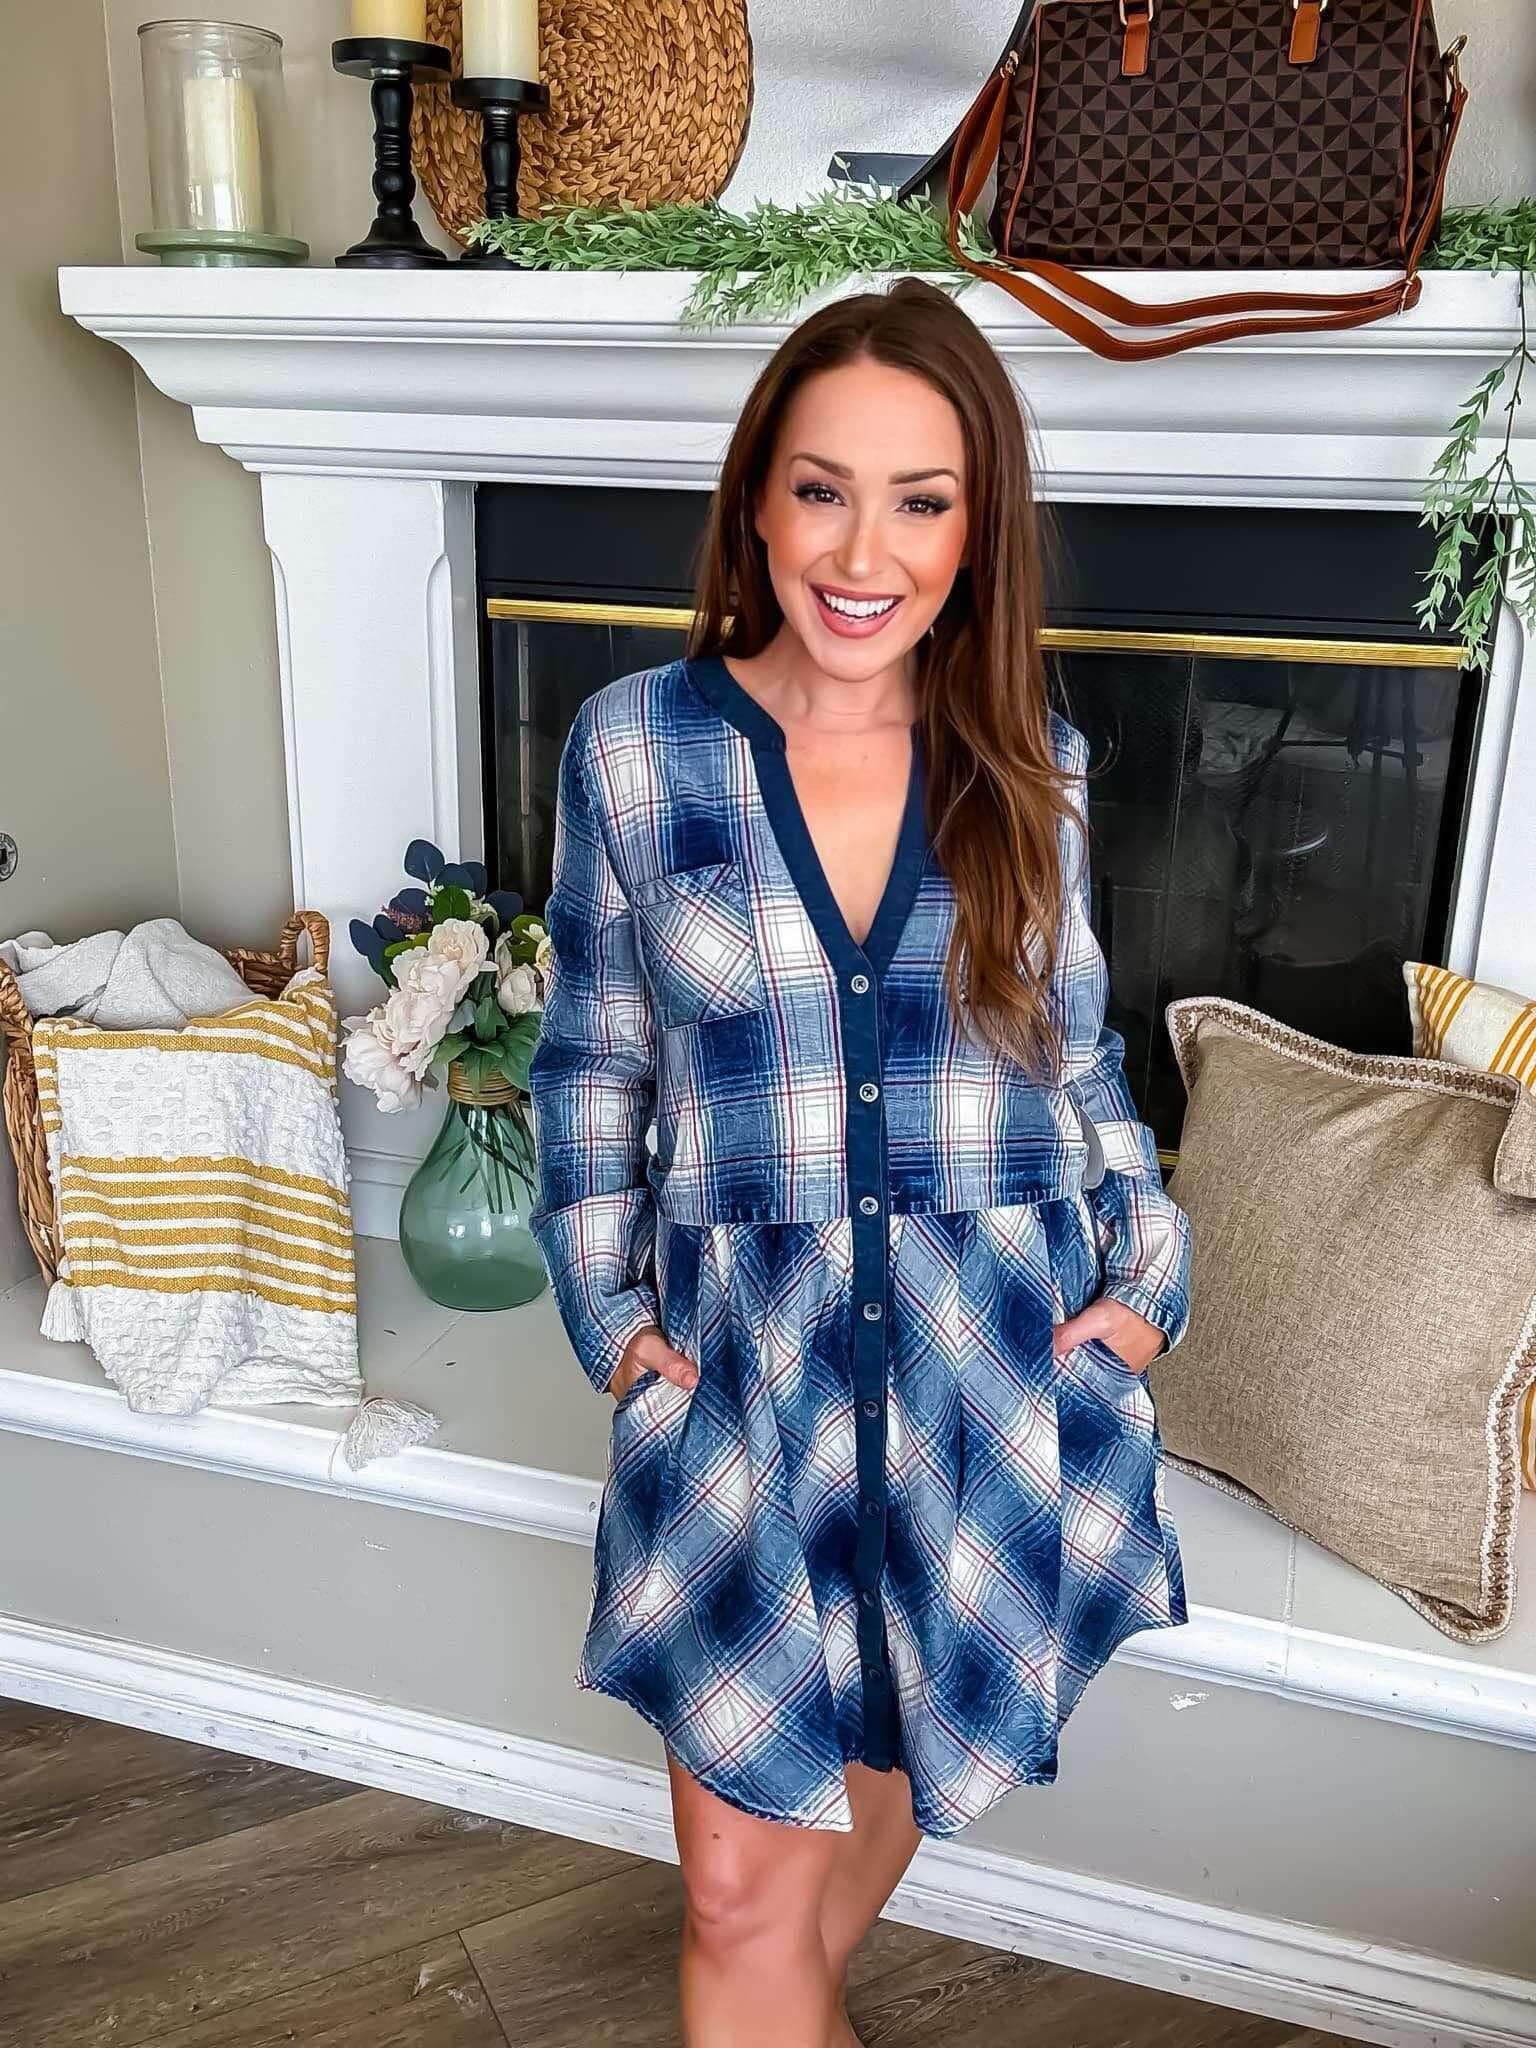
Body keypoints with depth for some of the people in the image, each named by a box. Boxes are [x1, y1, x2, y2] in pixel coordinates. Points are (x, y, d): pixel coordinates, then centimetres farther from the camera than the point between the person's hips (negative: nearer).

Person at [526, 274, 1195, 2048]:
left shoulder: (1034, 762, -1)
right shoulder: (634, 744, -6)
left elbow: (1078, 1051, 9)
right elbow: (589, 1063, 2)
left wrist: (1147, 1268, 0)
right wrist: (610, 1317, -3)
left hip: (1001, 1361, 2)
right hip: (740, 1362, -2)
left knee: (894, 1778, 23)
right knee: (742, 1879, 4)